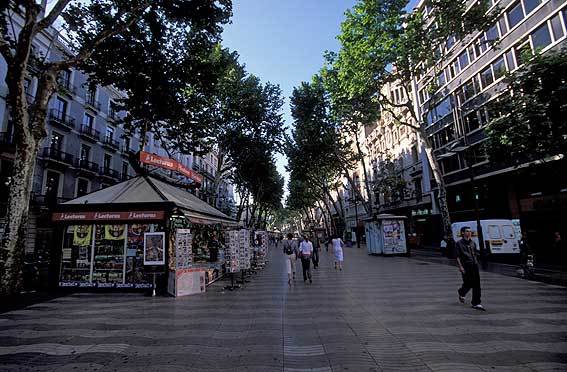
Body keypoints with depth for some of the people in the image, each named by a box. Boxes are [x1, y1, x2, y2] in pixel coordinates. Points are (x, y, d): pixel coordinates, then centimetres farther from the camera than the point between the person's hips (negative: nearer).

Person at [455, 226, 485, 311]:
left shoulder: (473, 243, 15)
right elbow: (457, 256, -6)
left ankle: (476, 303, 6)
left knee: (476, 284, 0)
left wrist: (476, 263, 18)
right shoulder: (459, 243, -2)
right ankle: (461, 293, 31)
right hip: (466, 266, -5)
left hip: (474, 265, 5)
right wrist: (460, 267, -14)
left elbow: (475, 254, 22)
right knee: (468, 283, 0)